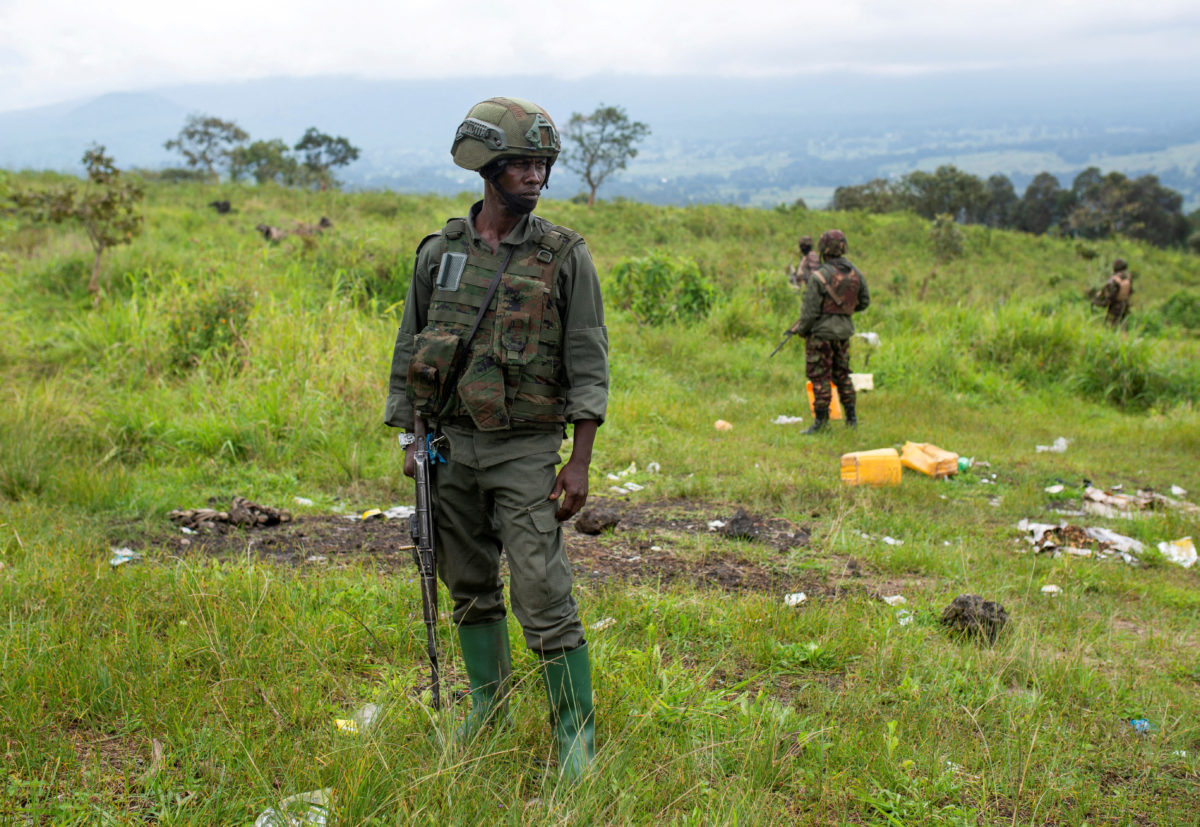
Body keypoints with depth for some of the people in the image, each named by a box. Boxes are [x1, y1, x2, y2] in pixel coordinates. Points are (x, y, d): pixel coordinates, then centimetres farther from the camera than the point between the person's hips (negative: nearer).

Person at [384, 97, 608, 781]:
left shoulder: (566, 256, -4)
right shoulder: (440, 251, 4)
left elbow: (589, 366, -5)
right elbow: (409, 352, 11)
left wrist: (580, 463, -10)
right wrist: (409, 441, 7)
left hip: (526, 451, -3)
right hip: (450, 447, 4)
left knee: (544, 597, -7)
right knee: (471, 589, 14)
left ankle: (576, 736, 4)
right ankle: (489, 707, 31)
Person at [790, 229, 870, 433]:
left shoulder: (819, 277, -18)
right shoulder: (855, 273, 1)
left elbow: (810, 311, -15)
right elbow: (864, 302, 12)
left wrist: (801, 329, 1)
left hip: (821, 332, -6)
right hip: (844, 330, 6)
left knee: (820, 377, 0)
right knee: (842, 374, 17)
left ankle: (821, 421, 1)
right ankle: (851, 417, 20)